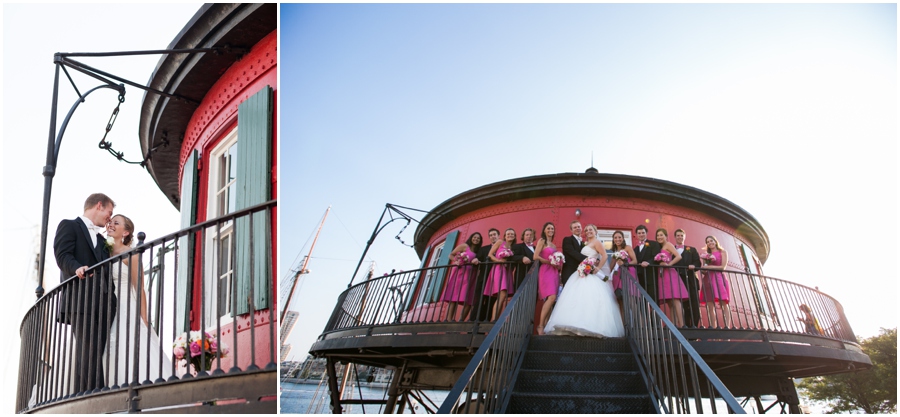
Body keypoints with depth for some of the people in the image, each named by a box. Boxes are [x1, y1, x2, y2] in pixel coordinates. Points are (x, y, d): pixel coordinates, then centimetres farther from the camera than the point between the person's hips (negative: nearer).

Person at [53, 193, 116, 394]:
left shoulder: (101, 239, 30)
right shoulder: (69, 226, 9)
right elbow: (62, 254, -7)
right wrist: (77, 268, -27)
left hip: (103, 301, 7)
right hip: (80, 299, -7)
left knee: (97, 352, 0)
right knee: (87, 351, -14)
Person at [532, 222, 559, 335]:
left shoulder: (553, 245, 22)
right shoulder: (542, 241, 1)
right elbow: (536, 257, -9)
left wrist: (558, 265, 4)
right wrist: (550, 262, -12)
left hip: (554, 272, 7)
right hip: (546, 271, -7)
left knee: (549, 300, 1)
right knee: (551, 297, -21)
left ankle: (546, 325, 1)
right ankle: (540, 325, -17)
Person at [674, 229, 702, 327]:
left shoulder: (692, 250, 21)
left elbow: (698, 263, 8)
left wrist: (693, 266, -13)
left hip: (691, 280, 1)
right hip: (678, 280, -1)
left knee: (694, 305, -6)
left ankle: (694, 325, -4)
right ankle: (686, 326, -2)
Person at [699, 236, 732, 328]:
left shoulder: (723, 253, 10)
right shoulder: (706, 255, 21)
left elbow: (723, 267, -2)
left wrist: (709, 267, -6)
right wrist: (703, 269, -3)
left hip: (719, 278, -4)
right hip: (708, 280, 4)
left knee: (723, 304, -13)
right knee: (710, 306, -6)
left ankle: (727, 326, -20)